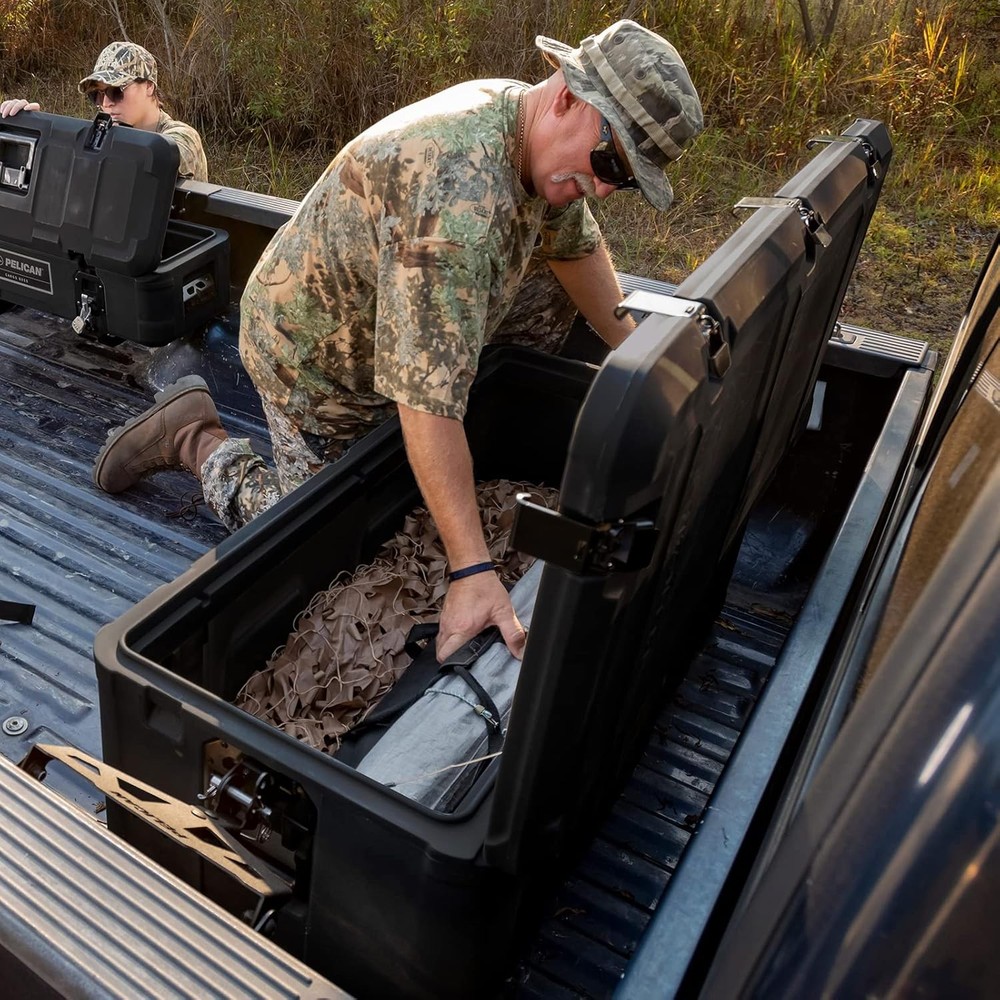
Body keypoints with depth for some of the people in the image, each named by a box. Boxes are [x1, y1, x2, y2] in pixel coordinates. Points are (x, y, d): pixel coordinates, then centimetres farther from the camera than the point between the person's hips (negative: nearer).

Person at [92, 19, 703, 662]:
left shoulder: (544, 144, -9)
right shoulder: (459, 195, -39)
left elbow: (578, 247, 10)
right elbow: (427, 398, -44)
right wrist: (472, 572, -44)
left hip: (389, 322, 9)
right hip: (316, 359, -8)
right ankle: (198, 439, 15)